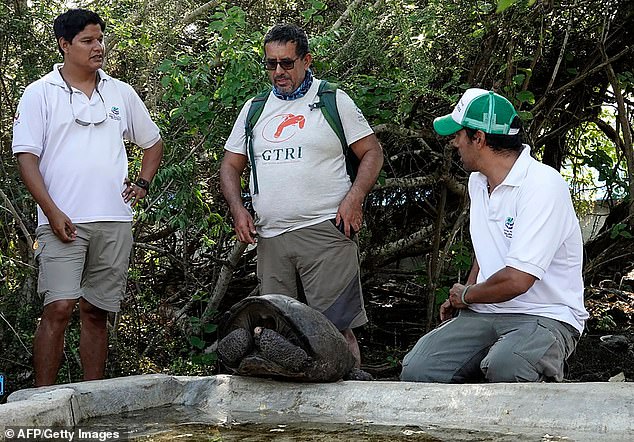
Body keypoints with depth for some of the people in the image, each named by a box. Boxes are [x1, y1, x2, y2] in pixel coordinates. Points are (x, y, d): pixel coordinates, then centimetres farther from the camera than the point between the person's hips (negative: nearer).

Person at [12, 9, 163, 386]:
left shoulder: (121, 93, 14)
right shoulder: (40, 93, 2)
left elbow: (154, 143, 26)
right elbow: (27, 156, -4)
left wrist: (143, 184, 11)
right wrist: (52, 212, -13)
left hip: (115, 222, 4)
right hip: (64, 221, -4)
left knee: (97, 312, 8)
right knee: (59, 308, -12)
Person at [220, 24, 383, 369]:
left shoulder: (333, 100, 6)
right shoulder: (254, 109, 17)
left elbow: (372, 153, 5)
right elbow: (230, 166, 21)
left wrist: (354, 198, -11)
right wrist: (238, 210, 4)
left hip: (324, 233, -4)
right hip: (269, 238, 5)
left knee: (336, 328, -8)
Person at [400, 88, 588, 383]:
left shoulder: (543, 185, -18)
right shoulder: (477, 181, 12)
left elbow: (516, 280, -23)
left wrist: (465, 295, -4)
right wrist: (460, 298, 13)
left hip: (546, 316, -6)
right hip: (485, 314, 6)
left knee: (504, 369, -38)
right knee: (416, 370, -19)